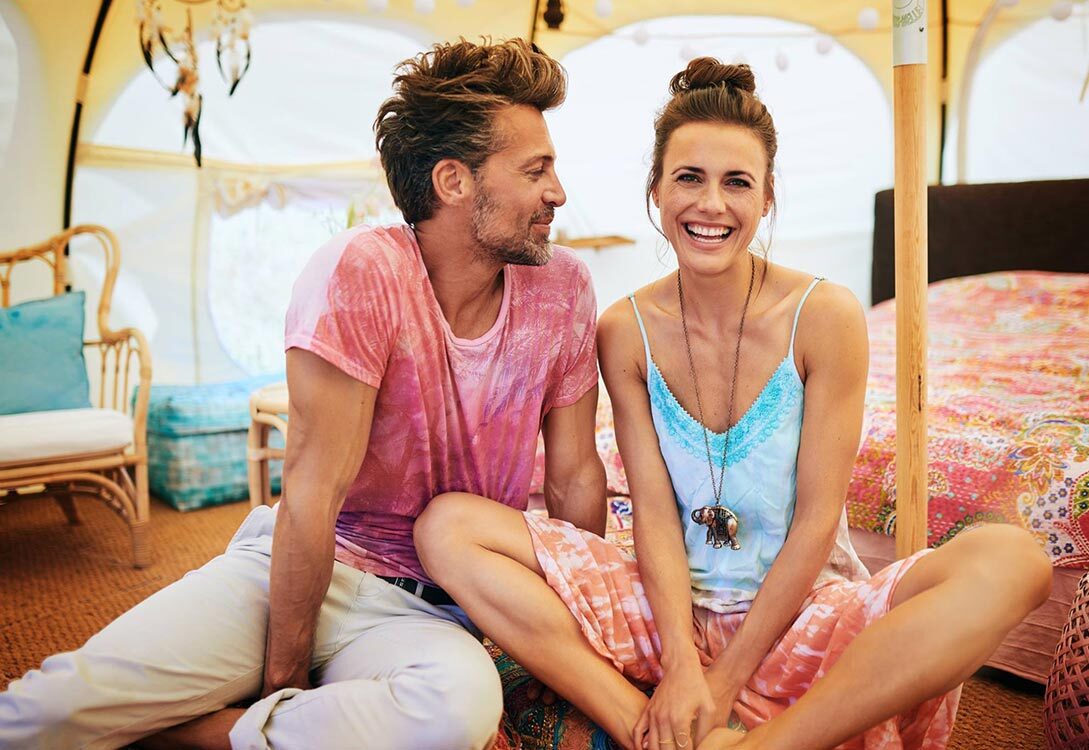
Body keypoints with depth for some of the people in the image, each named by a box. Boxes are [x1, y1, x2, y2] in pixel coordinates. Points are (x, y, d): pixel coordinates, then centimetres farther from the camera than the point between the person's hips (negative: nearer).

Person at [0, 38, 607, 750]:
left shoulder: (562, 286, -6)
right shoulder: (359, 272, -18)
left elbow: (576, 477, 1)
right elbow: (313, 493, -18)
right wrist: (282, 676, -12)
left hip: (426, 609, 4)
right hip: (293, 563, -3)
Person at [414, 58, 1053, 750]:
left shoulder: (825, 316, -10)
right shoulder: (627, 331, -3)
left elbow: (817, 521, -11)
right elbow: (654, 511, -6)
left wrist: (727, 679, -13)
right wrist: (681, 664, -20)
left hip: (803, 613, -1)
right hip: (674, 609, 2)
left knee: (1011, 560, -28)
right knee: (449, 526, -15)